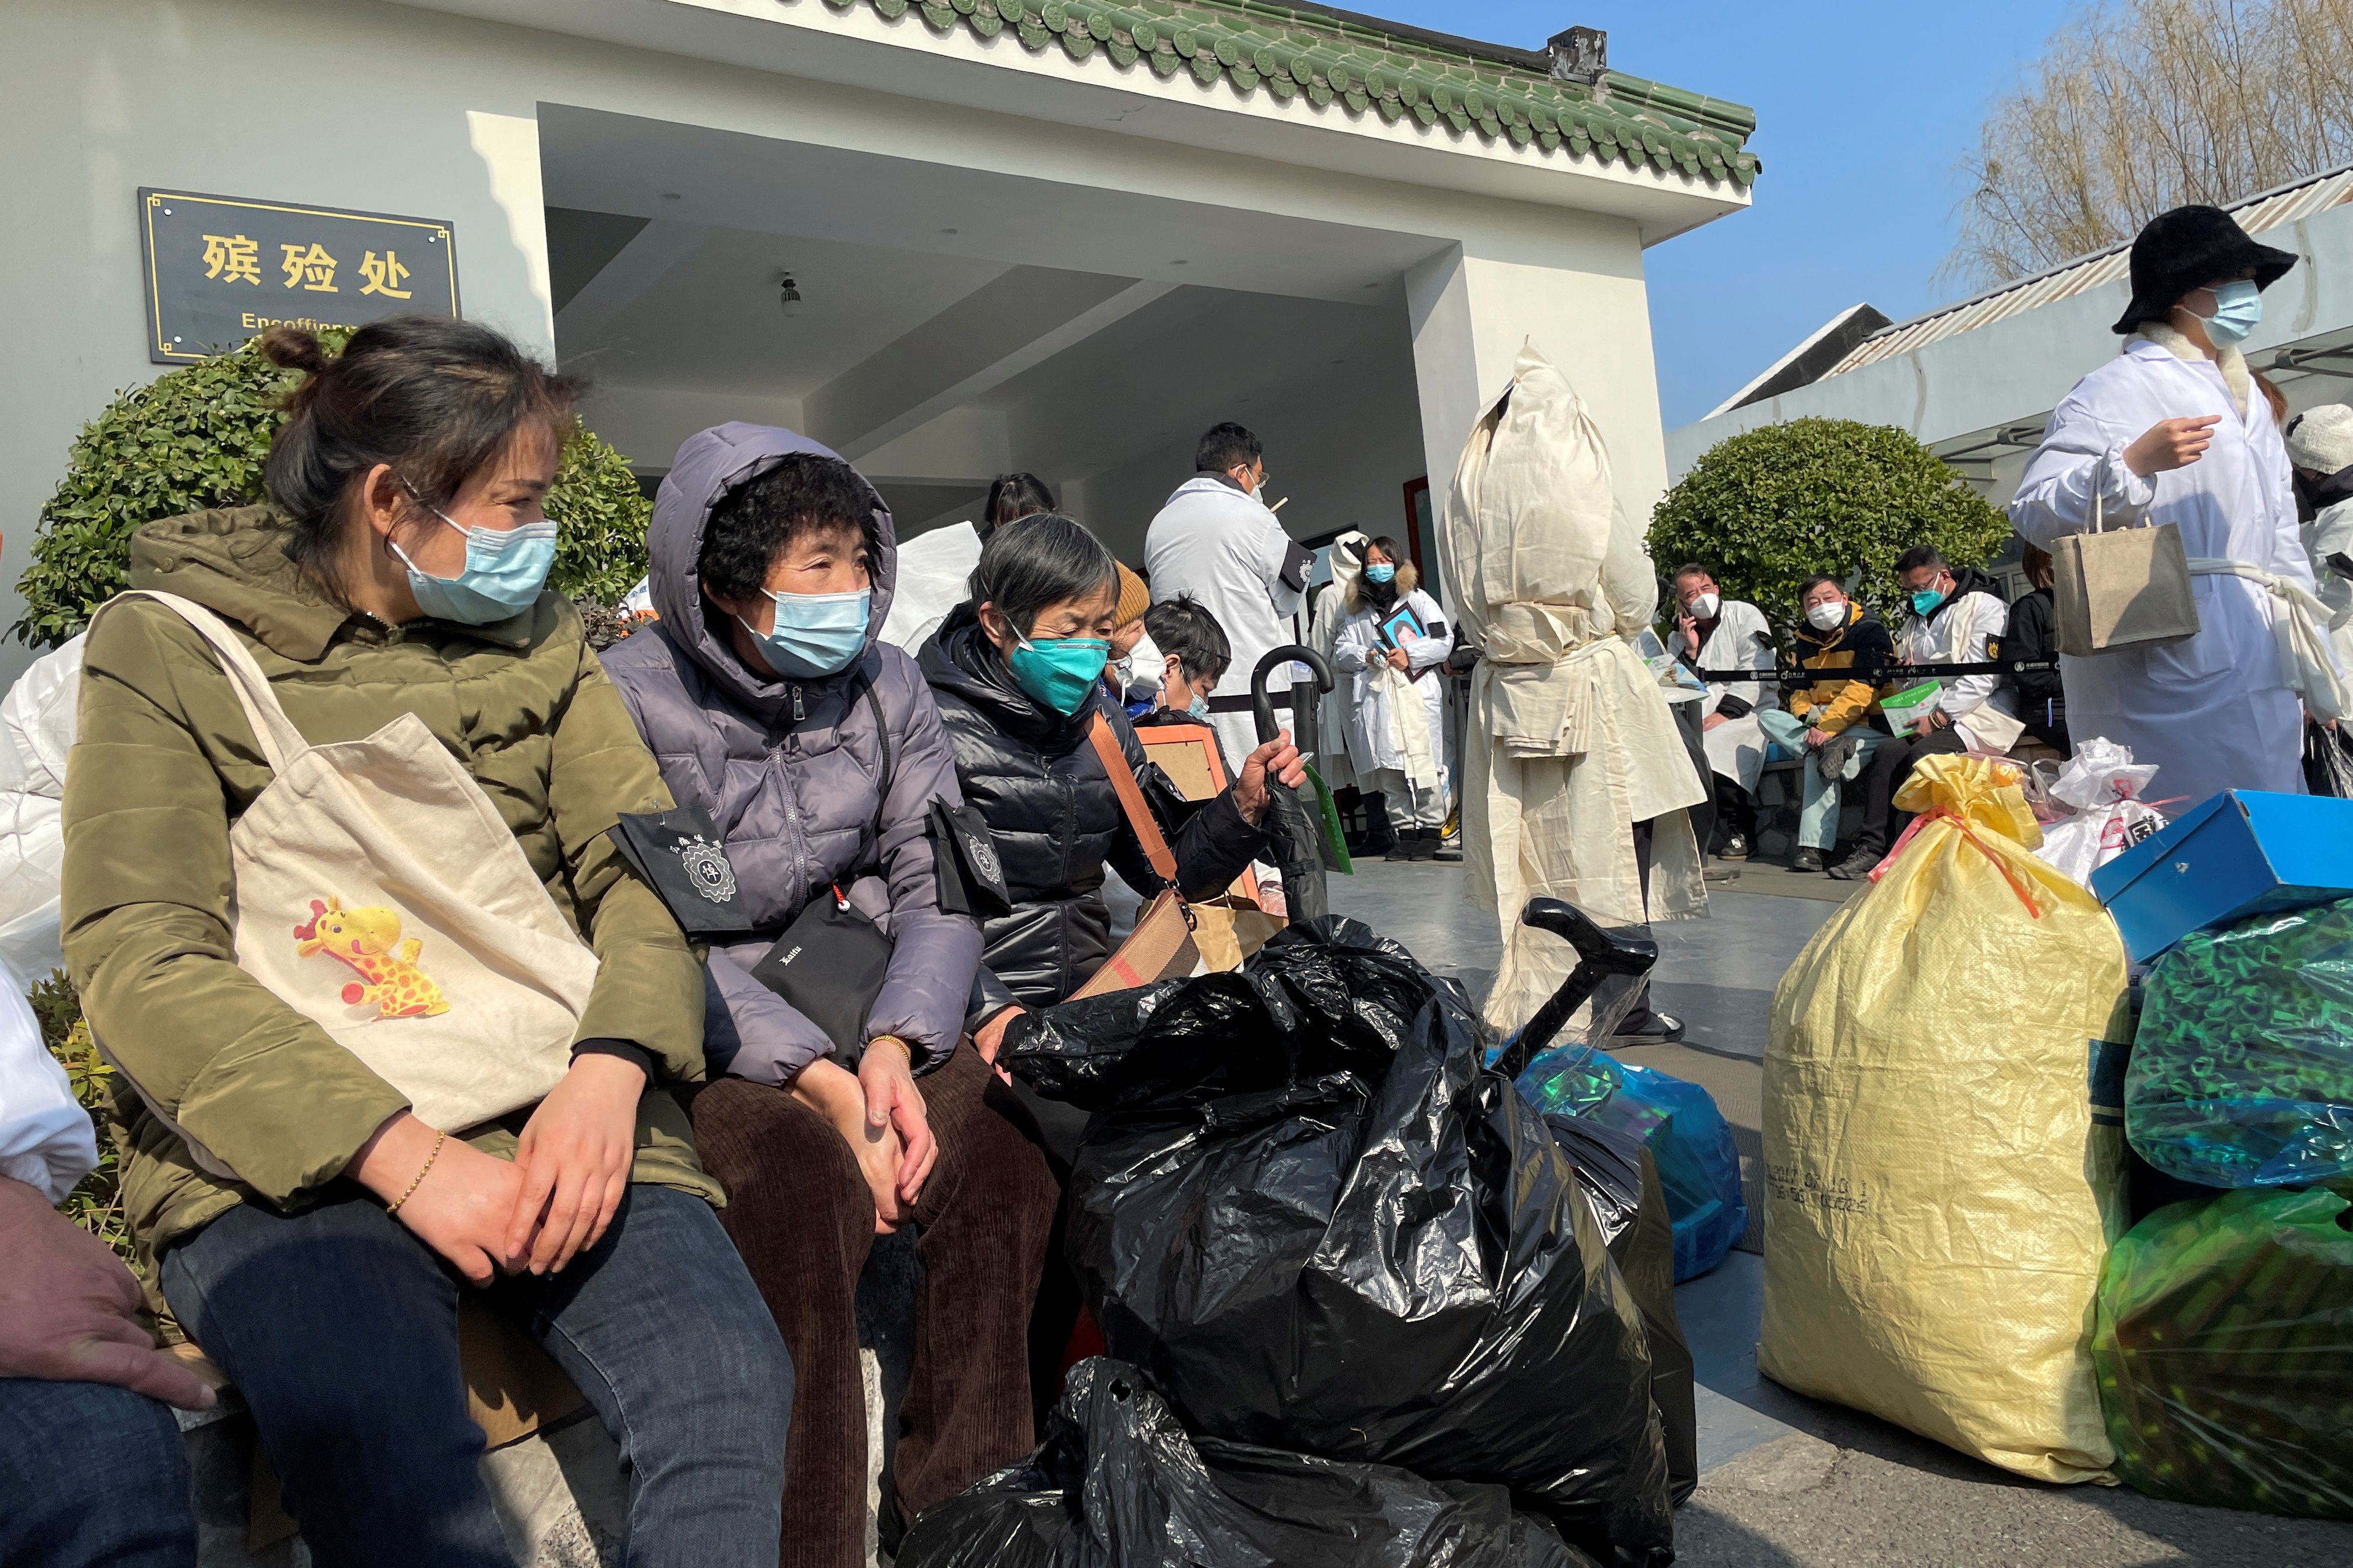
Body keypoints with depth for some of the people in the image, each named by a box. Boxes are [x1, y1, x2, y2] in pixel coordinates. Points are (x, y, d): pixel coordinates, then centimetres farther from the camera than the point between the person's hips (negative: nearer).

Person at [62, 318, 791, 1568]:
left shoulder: (537, 636, 15)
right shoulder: (171, 647, 3)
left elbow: (640, 865, 7)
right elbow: (139, 961, -7)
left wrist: (609, 1074, -14)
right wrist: (403, 1156, -19)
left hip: (560, 1114, 3)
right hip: (281, 1153, -2)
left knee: (729, 1386, -24)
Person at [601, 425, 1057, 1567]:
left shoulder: (885, 684, 5)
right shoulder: (632, 698, -10)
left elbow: (940, 884, 1)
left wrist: (895, 1049, -17)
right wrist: (820, 1081, -25)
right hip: (706, 1042, -4)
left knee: (1006, 1142, -21)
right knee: (802, 1179, -32)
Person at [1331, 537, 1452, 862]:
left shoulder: (1418, 600, 10)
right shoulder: (1359, 610, 20)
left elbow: (1444, 642, 3)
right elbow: (1340, 650, 18)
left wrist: (1409, 654, -8)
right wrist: (1366, 656, -1)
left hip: (1418, 693, -3)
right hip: (1377, 698, 3)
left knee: (1424, 765, -7)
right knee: (1388, 769, 0)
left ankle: (1430, 828, 2)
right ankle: (1406, 830, 7)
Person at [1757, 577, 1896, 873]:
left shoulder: (1869, 631, -7)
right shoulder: (1806, 639, 14)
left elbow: (1864, 689, -19)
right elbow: (1796, 688, 9)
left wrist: (1826, 726, -27)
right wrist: (1809, 718, -14)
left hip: (1867, 724, -7)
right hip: (1818, 719, 7)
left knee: (1817, 758, -33)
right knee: (1766, 716, -15)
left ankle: (1814, 846, -33)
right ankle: (1832, 748, -34)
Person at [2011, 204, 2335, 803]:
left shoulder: (2244, 397, 22)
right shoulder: (2116, 389, -5)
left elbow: (2281, 539, 24)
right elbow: (2032, 512, -14)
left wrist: (2313, 666, 21)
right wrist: (2134, 462, -26)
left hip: (2258, 671, 8)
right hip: (2163, 662, -8)